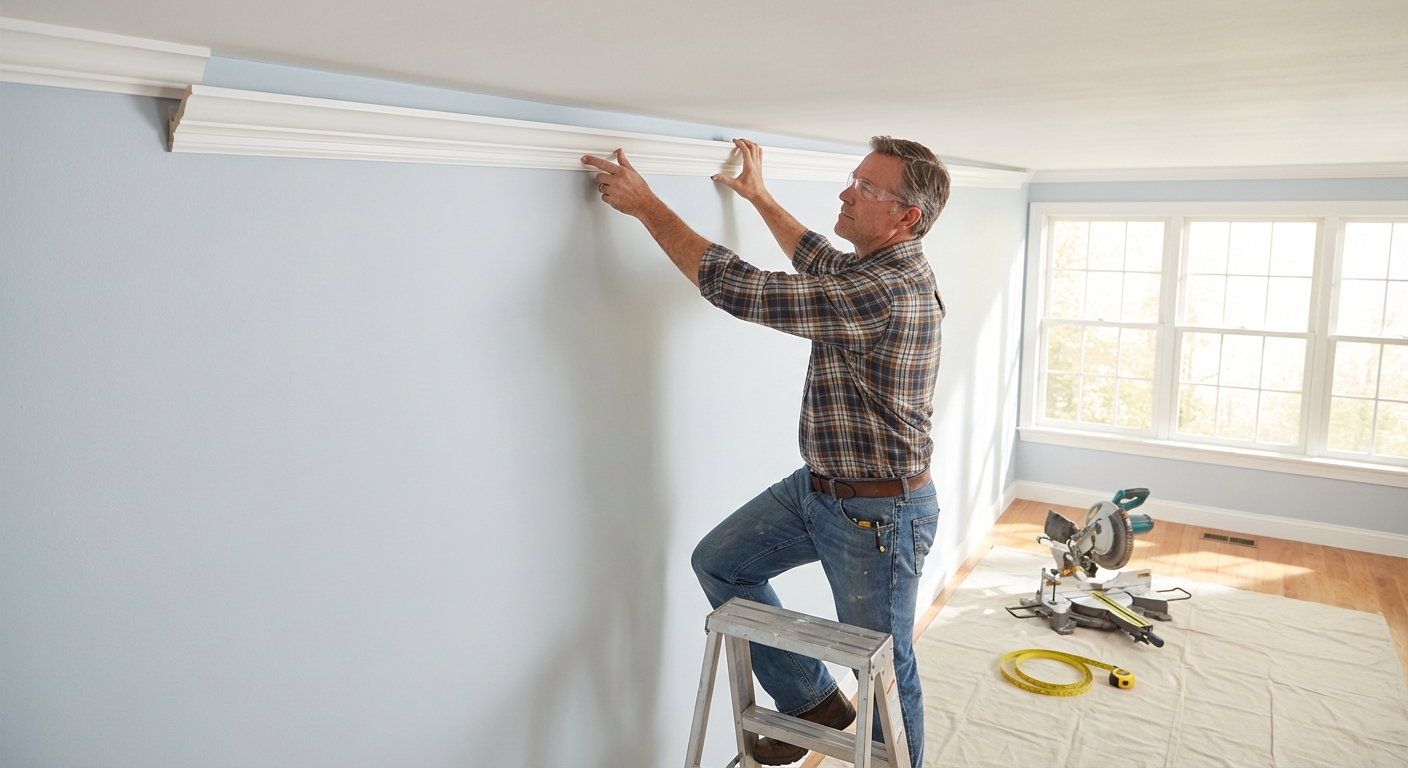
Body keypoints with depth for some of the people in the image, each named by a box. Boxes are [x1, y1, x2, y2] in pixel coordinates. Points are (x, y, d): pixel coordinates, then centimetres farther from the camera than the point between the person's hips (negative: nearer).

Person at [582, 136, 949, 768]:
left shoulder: (887, 290, -27)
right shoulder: (877, 267, 4)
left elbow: (738, 288, -27)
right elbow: (821, 260, 30)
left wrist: (647, 206, -19)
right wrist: (760, 197, 33)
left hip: (878, 513, -10)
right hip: (818, 485, 10)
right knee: (719, 562, 10)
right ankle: (811, 699, 22)